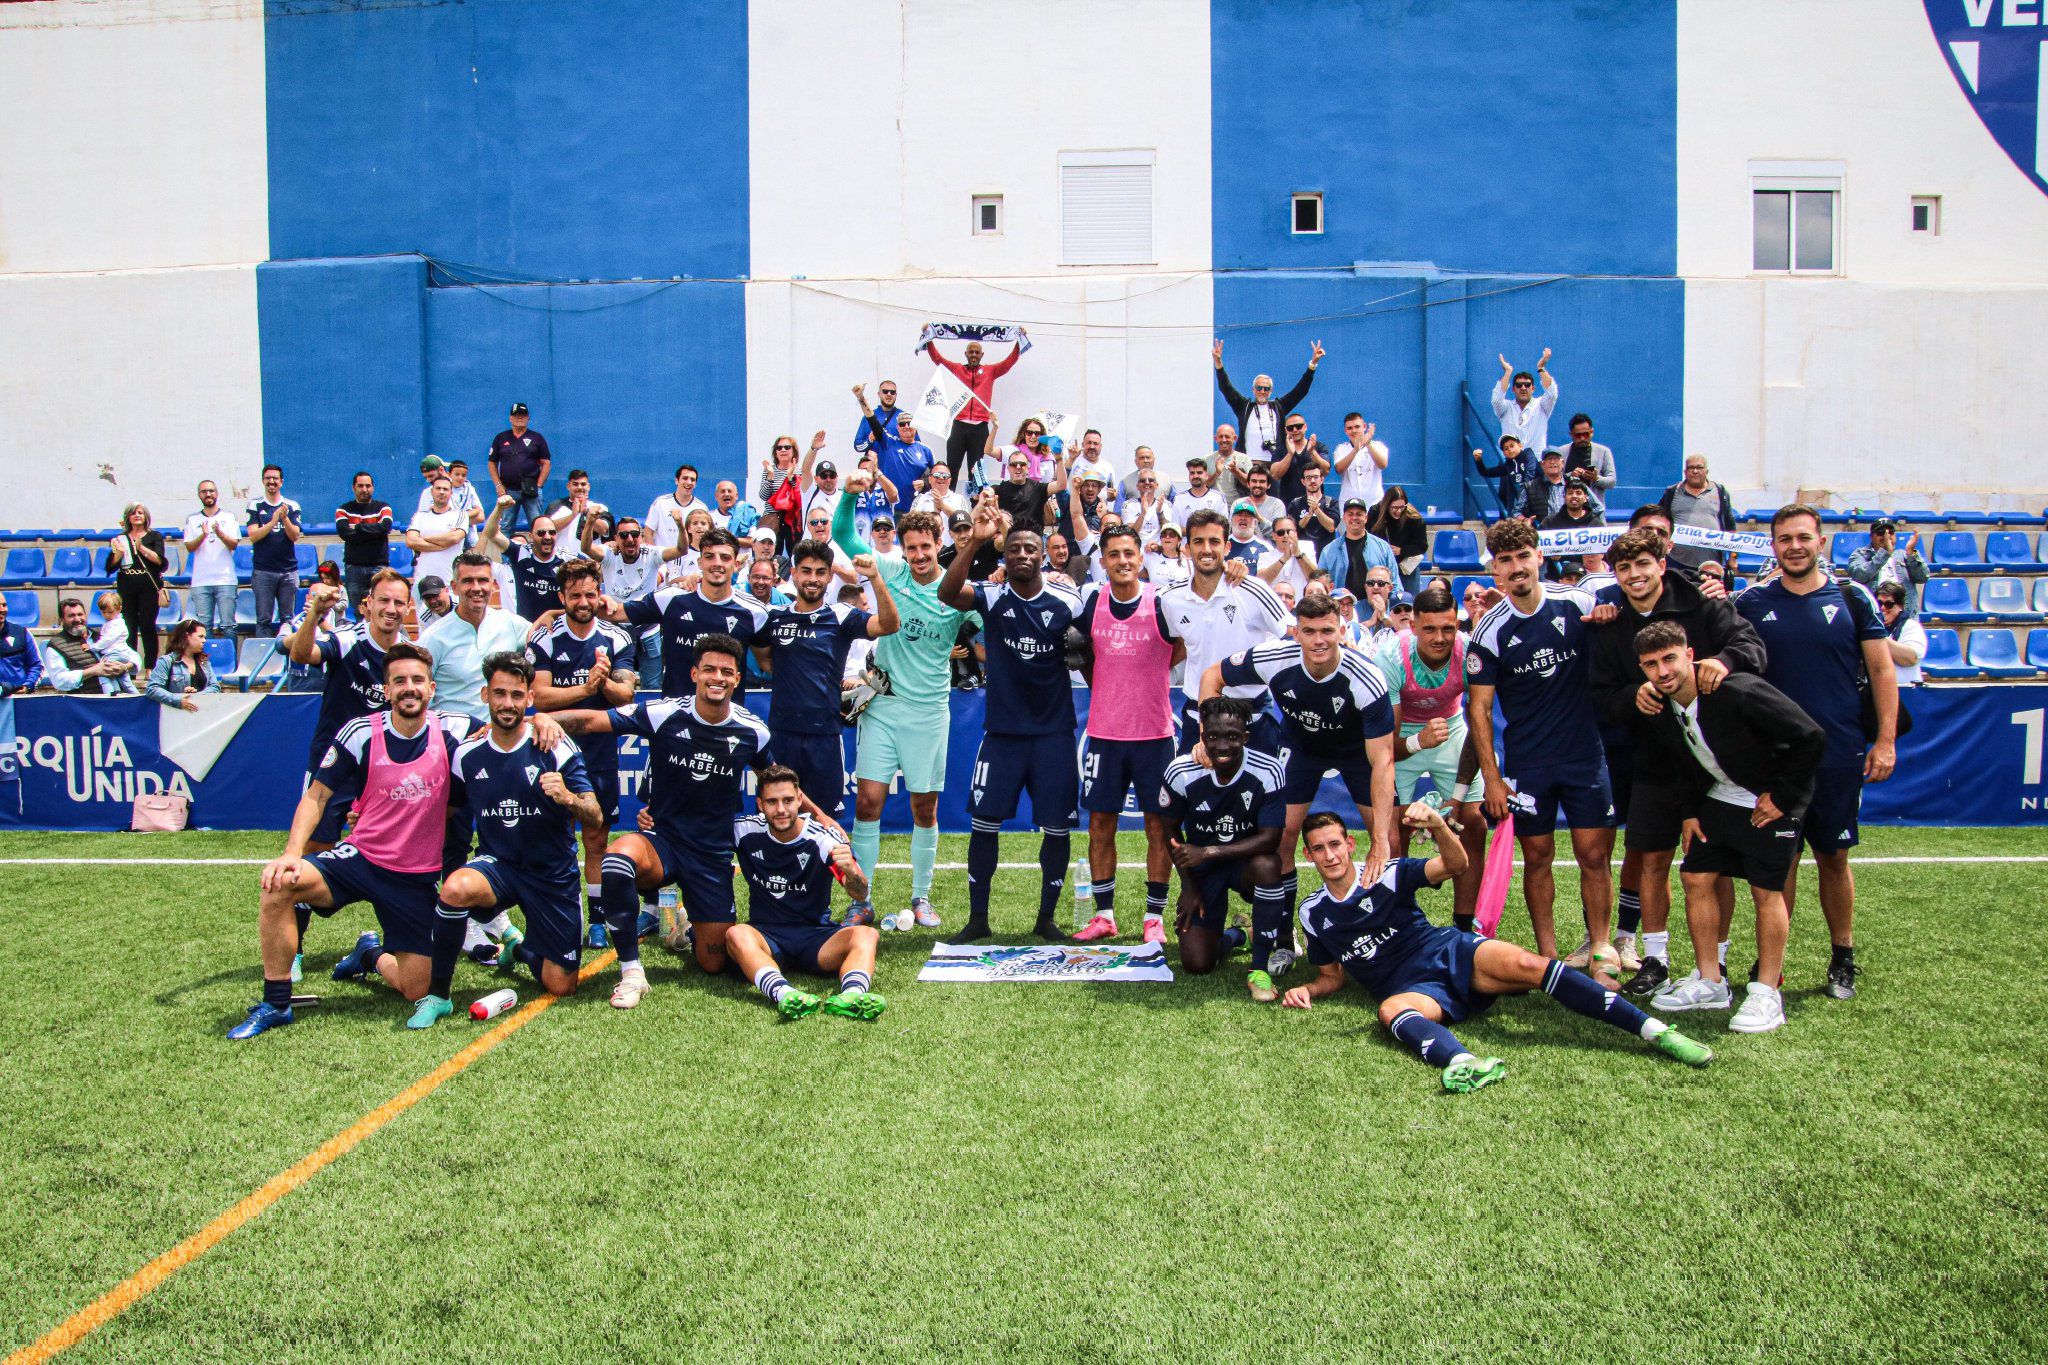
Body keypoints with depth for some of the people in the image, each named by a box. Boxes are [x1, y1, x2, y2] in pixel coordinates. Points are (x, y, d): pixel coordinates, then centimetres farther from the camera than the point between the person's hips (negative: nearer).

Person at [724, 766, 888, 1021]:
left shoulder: (825, 838, -7)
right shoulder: (745, 831, -1)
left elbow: (861, 895, -17)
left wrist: (850, 871, -42)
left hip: (816, 937, 0)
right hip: (765, 935, 0)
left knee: (866, 934, -27)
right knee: (736, 934, -32)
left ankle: (851, 996, -57)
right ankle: (783, 994, -58)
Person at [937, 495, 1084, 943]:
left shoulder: (1067, 602, -4)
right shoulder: (992, 597, -6)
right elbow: (947, 593, -27)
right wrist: (974, 540, -39)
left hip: (1054, 732, 1)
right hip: (1002, 731, 0)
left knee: (1058, 827, 4)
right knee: (984, 822, 1)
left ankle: (1047, 918, 21)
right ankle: (977, 919, 16)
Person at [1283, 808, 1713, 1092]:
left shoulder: (1387, 874, 2)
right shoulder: (1313, 913, 10)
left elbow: (1456, 864, -8)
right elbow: (1333, 976, 21)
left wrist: (1435, 823, -28)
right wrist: (1307, 991, -1)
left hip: (1449, 953, 0)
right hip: (1415, 989, 1)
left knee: (1524, 965, -29)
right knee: (1390, 1010, -36)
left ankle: (1653, 1029, -29)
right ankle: (1461, 1061, -68)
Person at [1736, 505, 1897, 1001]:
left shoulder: (1852, 599, 1)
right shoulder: (1752, 602, 3)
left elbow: (1882, 669, 2)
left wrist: (1885, 740, -4)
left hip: (1839, 756, 0)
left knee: (1834, 858, 8)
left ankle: (1842, 959, 23)